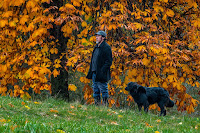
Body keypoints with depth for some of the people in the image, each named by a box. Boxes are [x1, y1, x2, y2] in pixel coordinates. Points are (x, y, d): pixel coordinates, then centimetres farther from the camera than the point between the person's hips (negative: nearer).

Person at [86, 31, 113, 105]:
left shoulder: (106, 47, -10)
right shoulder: (96, 47, 17)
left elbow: (109, 61, -14)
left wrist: (102, 70, -20)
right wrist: (91, 70, 15)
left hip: (101, 74, -9)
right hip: (94, 73, 9)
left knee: (103, 90, -5)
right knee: (95, 90, 11)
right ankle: (97, 105, 16)